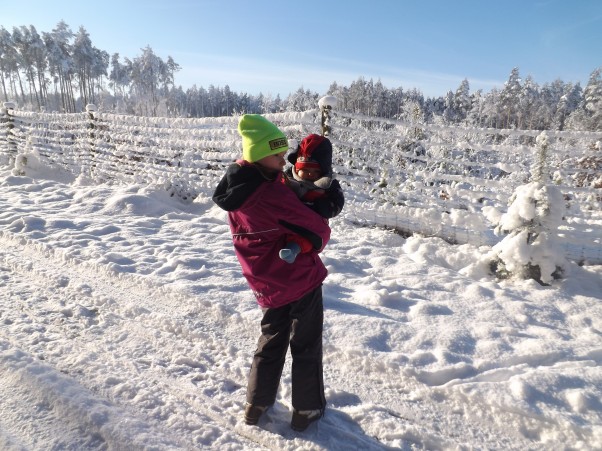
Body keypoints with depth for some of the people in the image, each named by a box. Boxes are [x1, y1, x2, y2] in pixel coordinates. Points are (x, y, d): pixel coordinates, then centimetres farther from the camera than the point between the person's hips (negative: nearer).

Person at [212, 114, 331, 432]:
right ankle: (307, 409, 29)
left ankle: (256, 403, 36)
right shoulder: (273, 194, -26)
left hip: (267, 285, 7)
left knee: (271, 339, 24)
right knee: (306, 345, 13)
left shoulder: (233, 192, -1)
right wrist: (315, 244, 2)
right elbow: (318, 230, -19)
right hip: (302, 278, -7)